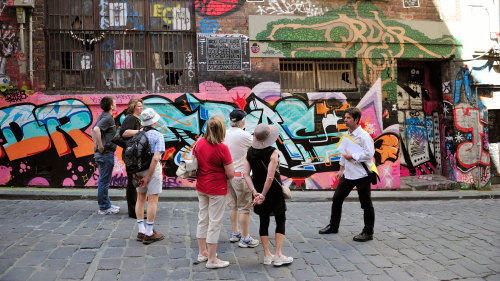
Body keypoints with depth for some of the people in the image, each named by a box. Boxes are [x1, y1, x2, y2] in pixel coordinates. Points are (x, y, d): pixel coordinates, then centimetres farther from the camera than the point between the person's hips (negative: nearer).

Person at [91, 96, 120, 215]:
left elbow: (93, 130, 25)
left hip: (102, 153, 10)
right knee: (104, 181, -3)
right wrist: (100, 146, -24)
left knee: (104, 180, 16)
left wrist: (98, 144, 18)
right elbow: (96, 129, -32)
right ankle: (104, 208, 5)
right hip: (106, 153, -10)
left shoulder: (103, 116, 14)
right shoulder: (107, 117, -16)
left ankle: (107, 204, 26)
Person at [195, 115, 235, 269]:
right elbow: (230, 174, -19)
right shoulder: (222, 148, -21)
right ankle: (212, 260, 12)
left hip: (201, 187, 7)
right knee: (215, 222, 3)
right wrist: (223, 176, 2)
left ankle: (202, 252, 32)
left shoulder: (199, 143, -2)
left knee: (202, 218, 18)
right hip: (217, 189, -7)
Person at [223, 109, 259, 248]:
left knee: (233, 205, 18)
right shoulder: (244, 135, -17)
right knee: (244, 207, 3)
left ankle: (234, 233, 30)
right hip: (241, 175, -6)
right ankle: (245, 238, 10)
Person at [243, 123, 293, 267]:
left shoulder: (250, 152, -1)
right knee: (280, 220, 10)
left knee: (264, 221, 14)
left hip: (259, 190, 5)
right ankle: (278, 255, 8)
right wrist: (263, 194, -15)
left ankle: (267, 255, 20)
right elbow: (270, 177, -22)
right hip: (273, 191, -5)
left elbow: (245, 174, -9)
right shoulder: (273, 152, -16)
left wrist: (255, 192, -12)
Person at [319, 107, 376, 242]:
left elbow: (369, 154, -23)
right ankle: (333, 226, 27)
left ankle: (368, 232, 16)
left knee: (366, 204, 3)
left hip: (362, 175, -8)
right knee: (337, 199, 12)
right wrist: (341, 169, 21)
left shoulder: (363, 136, -15)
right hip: (348, 174, 8)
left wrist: (351, 156, -18)